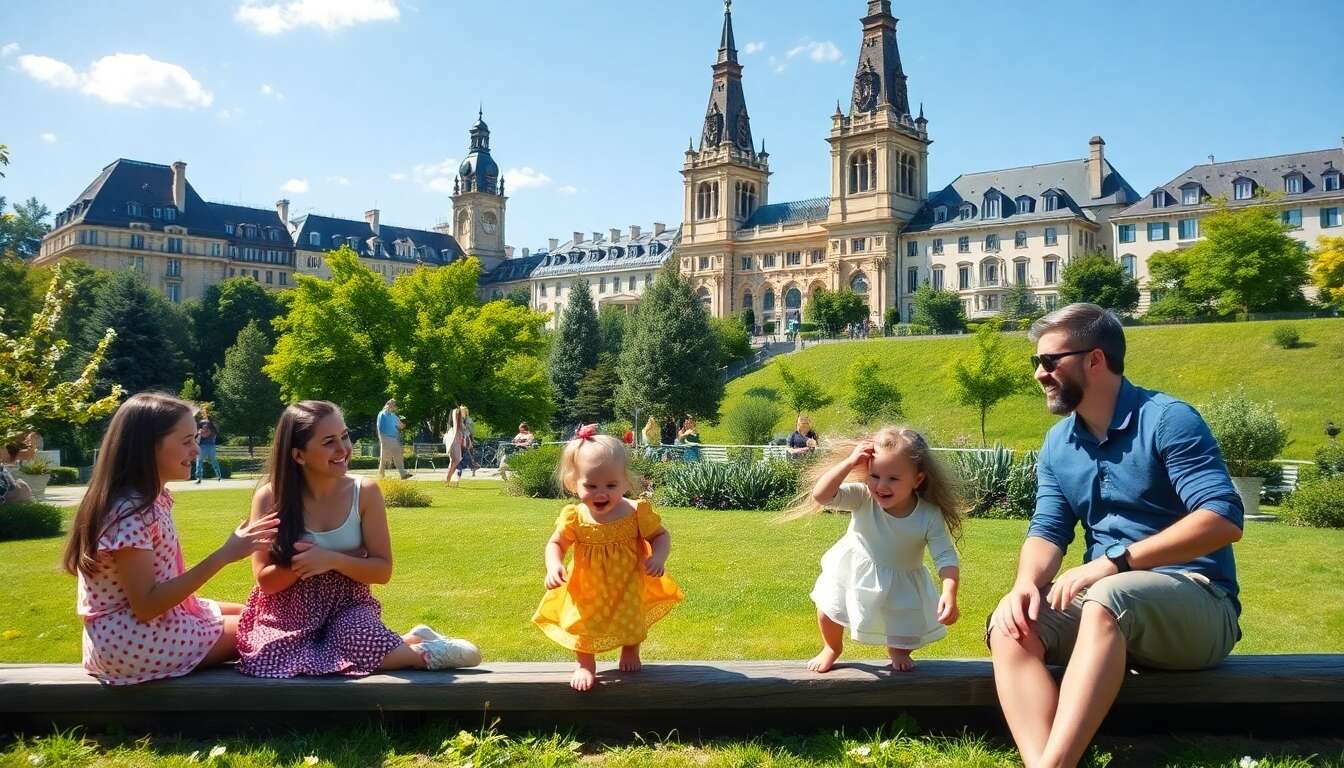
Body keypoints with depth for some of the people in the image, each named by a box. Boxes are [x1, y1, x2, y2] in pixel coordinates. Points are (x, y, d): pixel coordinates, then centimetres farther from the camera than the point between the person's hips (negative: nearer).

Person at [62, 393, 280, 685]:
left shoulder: (151, 498, 4)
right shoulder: (128, 512, -25)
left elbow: (162, 577, 7)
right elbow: (146, 605, -27)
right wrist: (224, 555, -28)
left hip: (158, 618, 9)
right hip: (131, 641, -9)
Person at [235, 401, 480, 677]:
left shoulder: (365, 491, -7)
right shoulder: (269, 498, -8)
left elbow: (383, 570, -6)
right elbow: (265, 580, -7)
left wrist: (332, 560, -21)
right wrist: (308, 562, -20)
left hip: (346, 606, -1)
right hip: (289, 613, 2)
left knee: (364, 647, -36)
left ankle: (417, 645, -2)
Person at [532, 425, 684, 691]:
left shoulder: (637, 512, -22)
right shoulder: (574, 518, -20)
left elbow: (661, 535, -8)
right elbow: (556, 543, -4)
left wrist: (658, 558, -27)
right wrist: (553, 567, -24)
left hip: (628, 587, 1)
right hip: (587, 588, 0)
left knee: (632, 622, 20)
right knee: (582, 625, 10)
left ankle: (630, 652, 52)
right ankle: (585, 664, 37)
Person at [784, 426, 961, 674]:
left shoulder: (930, 515, -29)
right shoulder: (862, 497, -29)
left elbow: (946, 556, -27)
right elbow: (821, 495, -40)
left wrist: (949, 592, -44)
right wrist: (849, 463, -46)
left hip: (901, 584, 0)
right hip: (854, 571, 0)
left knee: (906, 637, 7)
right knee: (828, 609, 6)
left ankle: (897, 652, 48)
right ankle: (832, 648, 42)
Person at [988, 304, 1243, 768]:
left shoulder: (1167, 419, -11)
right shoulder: (1057, 445, 10)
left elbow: (1224, 519, -21)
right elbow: (1048, 531, 5)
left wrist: (1113, 561, -27)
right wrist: (1027, 584, -18)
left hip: (1197, 603, -6)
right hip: (1104, 600, 6)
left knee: (1109, 599, -37)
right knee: (1010, 625, -21)